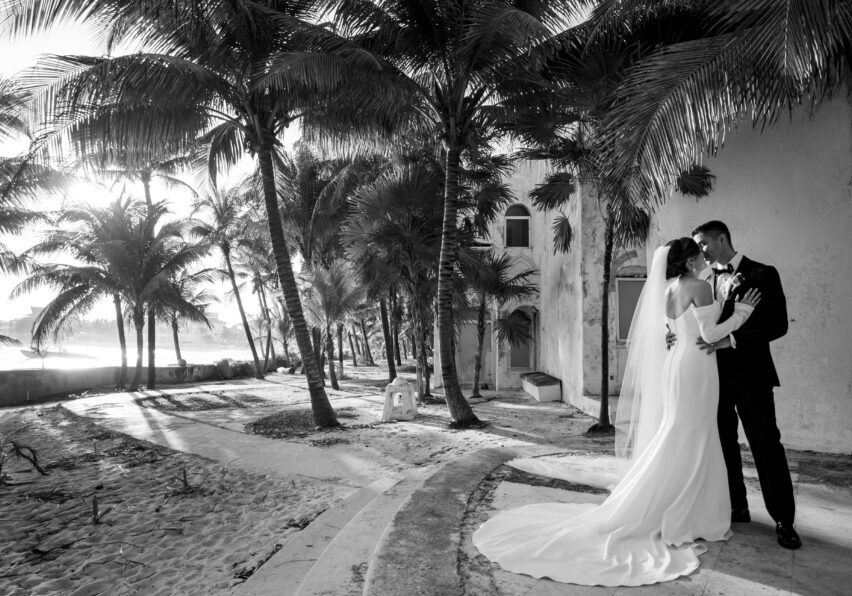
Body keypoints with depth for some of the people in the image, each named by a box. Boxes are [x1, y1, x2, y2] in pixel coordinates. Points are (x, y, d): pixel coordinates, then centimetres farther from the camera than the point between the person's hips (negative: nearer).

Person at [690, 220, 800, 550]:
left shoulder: (762, 274, -6)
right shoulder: (708, 280, 10)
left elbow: (778, 324, -13)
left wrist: (732, 339, -23)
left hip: (749, 374, -5)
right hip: (716, 374, 6)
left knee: (766, 445, 0)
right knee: (723, 443, 12)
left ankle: (784, 520, 12)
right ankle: (736, 507, 27)